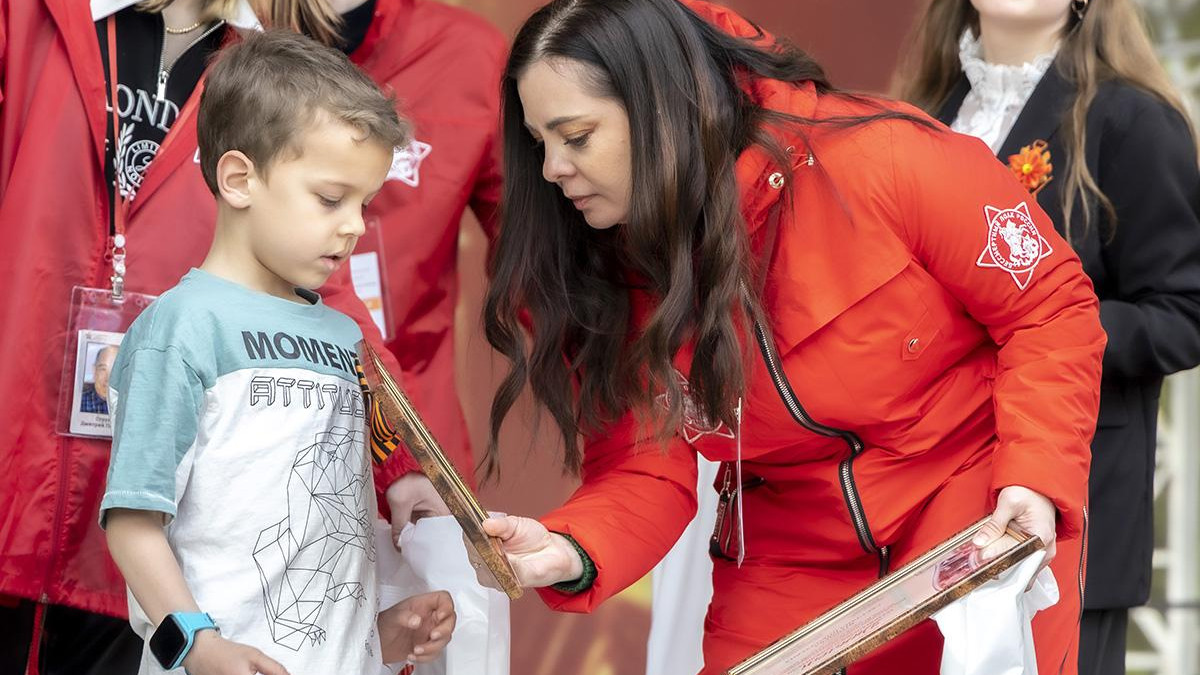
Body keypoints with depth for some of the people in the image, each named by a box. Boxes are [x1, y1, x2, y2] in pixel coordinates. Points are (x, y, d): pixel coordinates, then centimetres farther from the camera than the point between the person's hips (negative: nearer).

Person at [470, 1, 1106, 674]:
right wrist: (571, 552, -31)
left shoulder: (879, 159, -25)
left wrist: (1036, 478, -26)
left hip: (987, 523, -4)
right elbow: (643, 472, -10)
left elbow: (1052, 308, -15)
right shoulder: (596, 276, -11)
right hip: (789, 561, 4)